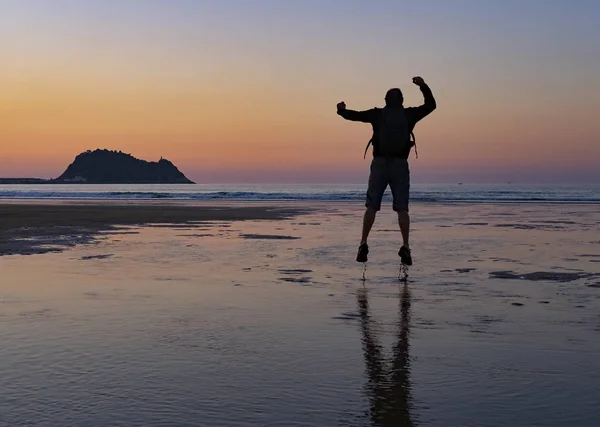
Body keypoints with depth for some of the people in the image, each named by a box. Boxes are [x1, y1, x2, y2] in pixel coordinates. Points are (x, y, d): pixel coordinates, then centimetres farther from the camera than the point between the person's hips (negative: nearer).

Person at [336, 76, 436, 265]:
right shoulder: (409, 114, 7)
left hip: (380, 164, 0)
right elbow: (431, 105, 17)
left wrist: (342, 110, 27)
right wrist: (423, 86, 22)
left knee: (371, 206, 3)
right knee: (402, 208, 1)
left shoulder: (377, 114, 6)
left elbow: (354, 115, 12)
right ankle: (405, 246, -11)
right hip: (400, 165, 0)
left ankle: (363, 244, -5)